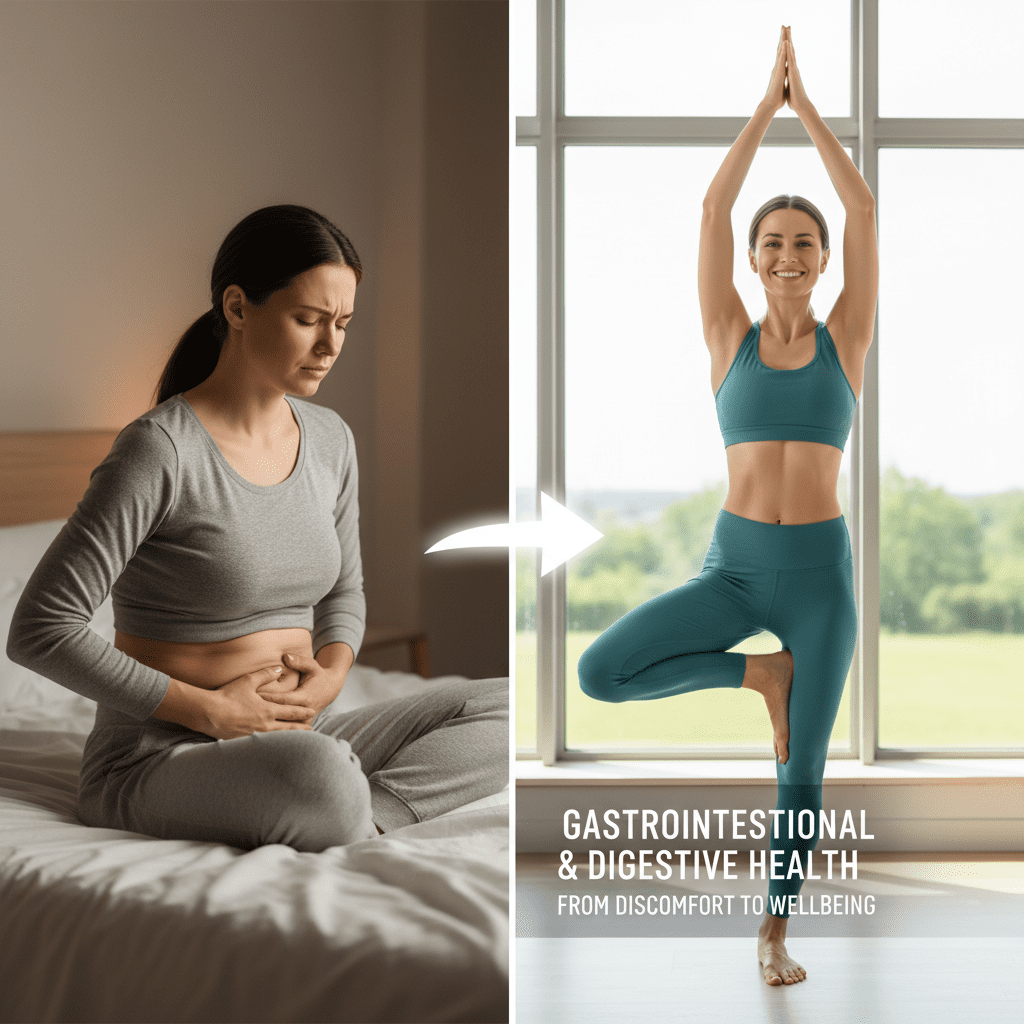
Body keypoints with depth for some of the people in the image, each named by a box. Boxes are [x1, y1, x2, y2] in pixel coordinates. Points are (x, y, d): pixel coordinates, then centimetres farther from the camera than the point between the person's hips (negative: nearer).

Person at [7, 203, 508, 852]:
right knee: (320, 776, -41)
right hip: (158, 760, -8)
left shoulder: (330, 440, 6)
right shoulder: (159, 451, -16)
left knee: (509, 709, -8)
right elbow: (38, 631, -16)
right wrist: (212, 710, -16)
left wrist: (332, 671, -3)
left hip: (294, 740, 8)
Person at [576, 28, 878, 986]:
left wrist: (807, 105, 3)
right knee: (599, 673, -17)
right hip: (733, 565, 0)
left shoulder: (846, 337, 4)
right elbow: (712, 205, -2)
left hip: (822, 570, 0)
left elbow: (864, 208, -2)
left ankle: (774, 933, 24)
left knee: (804, 768, 4)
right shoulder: (730, 337, 4)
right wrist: (766, 101, 2)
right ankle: (759, 673, 5)